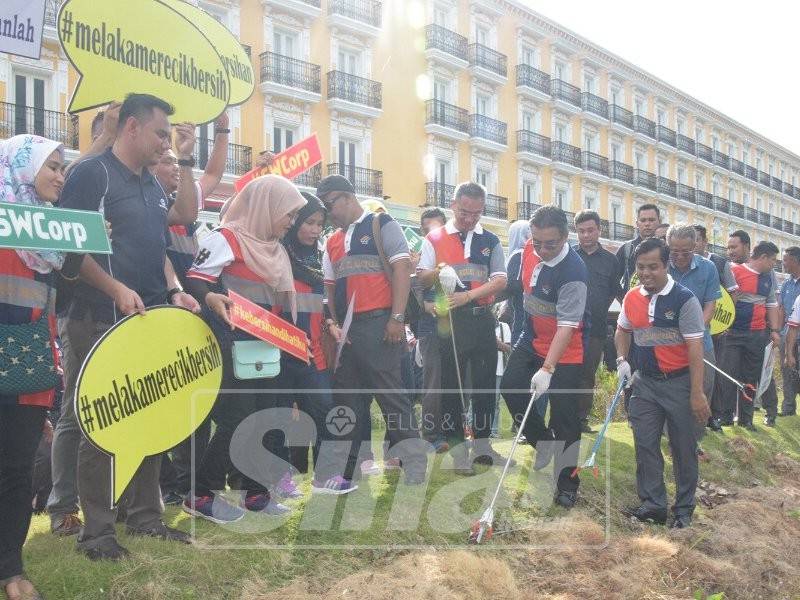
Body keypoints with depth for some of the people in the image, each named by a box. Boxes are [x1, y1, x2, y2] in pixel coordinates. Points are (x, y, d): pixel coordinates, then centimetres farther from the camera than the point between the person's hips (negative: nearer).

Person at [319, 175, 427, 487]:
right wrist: (334, 325, 7)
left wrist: (397, 318, -17)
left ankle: (414, 462, 1)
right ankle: (355, 467, 21)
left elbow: (402, 268, -9)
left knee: (390, 393, -8)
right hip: (347, 330, 7)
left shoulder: (382, 225, 0)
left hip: (378, 325, -7)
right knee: (350, 397, 11)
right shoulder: (333, 243, 19)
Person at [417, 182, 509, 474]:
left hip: (482, 318, 2)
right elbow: (422, 278, 1)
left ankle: (482, 443, 19)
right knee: (451, 384, 2)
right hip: (450, 319, -1)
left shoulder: (490, 241, 9)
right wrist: (437, 272, -22)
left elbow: (500, 280, 0)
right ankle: (458, 448, 12)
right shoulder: (434, 239, 5)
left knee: (485, 382, 6)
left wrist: (468, 295, -14)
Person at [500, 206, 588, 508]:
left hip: (565, 351, -7)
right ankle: (544, 442, 21)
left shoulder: (573, 272, -29)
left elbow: (567, 326, -30)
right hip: (532, 338, 7)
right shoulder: (530, 250, -7)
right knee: (510, 388, -2)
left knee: (564, 418, -3)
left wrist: (547, 369, -33)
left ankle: (567, 484, 11)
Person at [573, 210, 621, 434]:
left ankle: (582, 418, 18)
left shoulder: (610, 260, 9)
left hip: (596, 328, 2)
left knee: (588, 374, 9)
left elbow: (615, 292, 15)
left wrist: (601, 310, 4)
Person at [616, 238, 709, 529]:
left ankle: (684, 509, 22)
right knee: (645, 445, 7)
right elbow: (623, 331, 20)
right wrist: (622, 360, 3)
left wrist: (697, 393, -18)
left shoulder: (684, 299, -15)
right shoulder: (631, 298, 2)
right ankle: (653, 504, 19)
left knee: (683, 448, 7)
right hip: (644, 382, 5)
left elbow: (694, 347, -16)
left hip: (678, 383, -5)